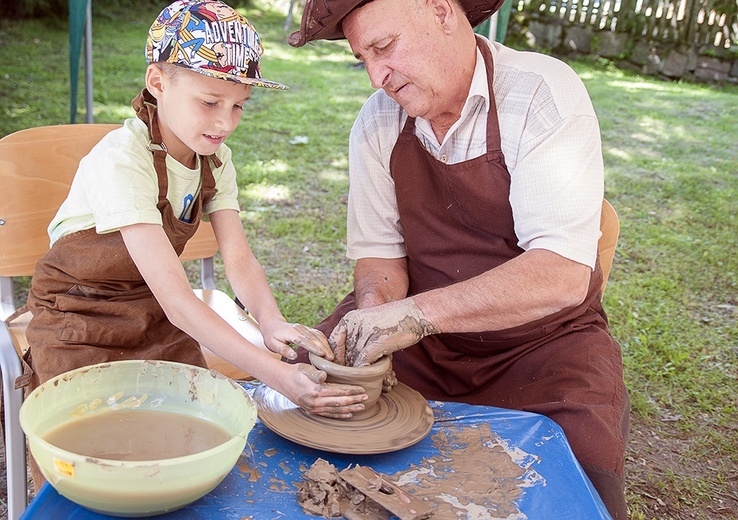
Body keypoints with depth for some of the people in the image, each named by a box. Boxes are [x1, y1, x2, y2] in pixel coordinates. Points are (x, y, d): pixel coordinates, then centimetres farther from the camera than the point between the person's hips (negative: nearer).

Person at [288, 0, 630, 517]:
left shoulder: (544, 93, -18)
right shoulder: (377, 123, -2)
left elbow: (563, 274, -28)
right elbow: (379, 251, 3)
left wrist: (418, 312, -35)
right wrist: (376, 305, -20)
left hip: (541, 339, -3)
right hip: (421, 339, 4)